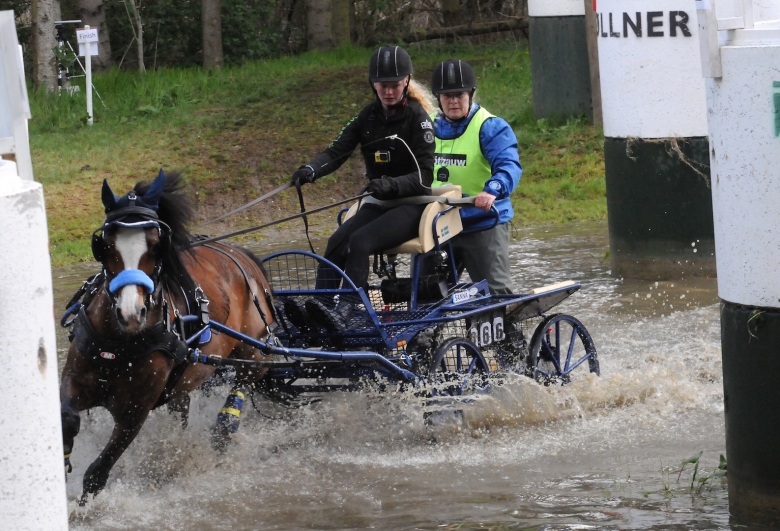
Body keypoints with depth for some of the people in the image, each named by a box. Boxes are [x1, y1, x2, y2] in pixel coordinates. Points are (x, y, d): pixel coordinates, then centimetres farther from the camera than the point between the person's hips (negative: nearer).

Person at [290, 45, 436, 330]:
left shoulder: (417, 117, -9)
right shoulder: (369, 116, 8)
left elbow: (424, 176, -15)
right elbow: (337, 151, -3)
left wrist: (392, 184, -34)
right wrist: (310, 170, -24)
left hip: (413, 205, -5)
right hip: (379, 205, 5)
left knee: (359, 242, -31)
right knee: (337, 243, -23)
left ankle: (343, 315, -43)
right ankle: (315, 315, -38)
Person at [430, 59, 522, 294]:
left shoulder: (490, 127, -9)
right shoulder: (430, 127, 10)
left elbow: (508, 165, -24)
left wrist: (493, 190, -43)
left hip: (484, 224, -6)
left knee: (496, 291, -5)